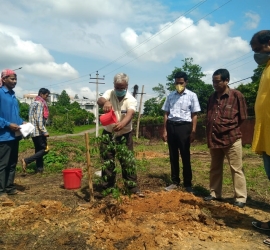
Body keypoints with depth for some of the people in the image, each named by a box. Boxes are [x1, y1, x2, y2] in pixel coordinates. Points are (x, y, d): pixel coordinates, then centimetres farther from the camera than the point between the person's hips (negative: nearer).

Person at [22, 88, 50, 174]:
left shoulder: (34, 103, 19)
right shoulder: (39, 103, -11)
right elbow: (39, 119, -20)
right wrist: (44, 131, -20)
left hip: (34, 131, 10)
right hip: (38, 131, -10)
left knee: (39, 150, 11)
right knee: (45, 149, -8)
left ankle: (39, 169, 12)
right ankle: (26, 160, -12)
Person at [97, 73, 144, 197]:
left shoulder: (131, 99, -14)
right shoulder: (109, 93, -8)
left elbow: (130, 114, -32)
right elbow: (99, 100, -29)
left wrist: (122, 123, -55)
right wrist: (105, 102, -55)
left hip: (124, 135, -1)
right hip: (108, 133, 2)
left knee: (128, 161, 2)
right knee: (107, 161, 8)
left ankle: (132, 187, 12)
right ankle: (108, 187, 20)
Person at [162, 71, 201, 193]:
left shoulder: (192, 95, 0)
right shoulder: (170, 96, 9)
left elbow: (194, 115, -1)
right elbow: (166, 114, 10)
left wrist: (193, 131, -6)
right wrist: (165, 130, 5)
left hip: (184, 126, -3)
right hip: (171, 126, 4)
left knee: (185, 156, 2)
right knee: (173, 156, 9)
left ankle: (188, 183, 13)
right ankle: (175, 182, 21)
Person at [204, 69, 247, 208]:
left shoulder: (236, 95, -6)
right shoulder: (212, 97, 11)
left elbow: (243, 117, -1)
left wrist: (229, 128, 6)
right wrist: (210, 133, 14)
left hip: (231, 138, -6)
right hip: (214, 139, 6)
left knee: (236, 169, 1)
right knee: (215, 168, 14)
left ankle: (240, 198, 10)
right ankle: (215, 193, 26)